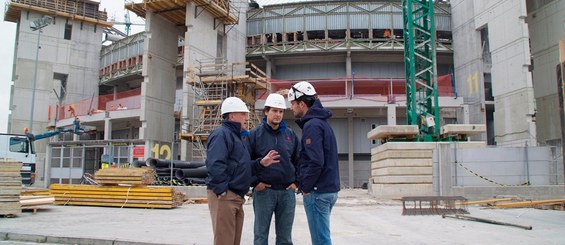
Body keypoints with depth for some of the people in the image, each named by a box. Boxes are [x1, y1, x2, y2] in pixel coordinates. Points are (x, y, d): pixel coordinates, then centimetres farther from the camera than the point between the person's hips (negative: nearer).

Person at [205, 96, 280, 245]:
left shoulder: (238, 137, 20)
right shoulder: (222, 134, -12)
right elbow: (214, 165, -25)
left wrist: (261, 164, 4)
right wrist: (222, 190, -22)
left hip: (236, 197, 10)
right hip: (224, 196, -10)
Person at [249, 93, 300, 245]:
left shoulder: (290, 134, 8)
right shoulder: (255, 134, -2)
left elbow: (298, 160, 14)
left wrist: (296, 182, 4)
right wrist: (254, 183, -8)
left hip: (287, 192, 3)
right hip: (263, 191, -3)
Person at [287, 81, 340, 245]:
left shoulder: (312, 125, -15)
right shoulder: (321, 122, 15)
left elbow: (315, 162, -23)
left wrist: (306, 187, -11)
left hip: (317, 192, -10)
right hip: (330, 188, 10)